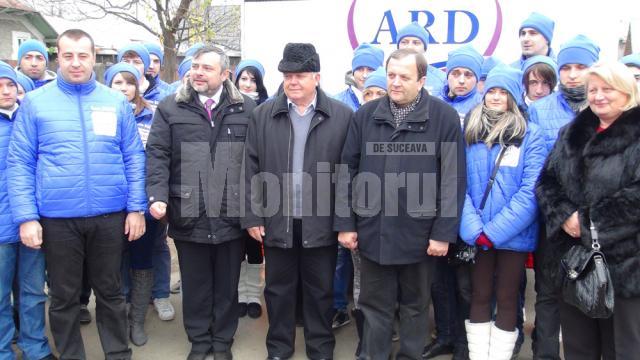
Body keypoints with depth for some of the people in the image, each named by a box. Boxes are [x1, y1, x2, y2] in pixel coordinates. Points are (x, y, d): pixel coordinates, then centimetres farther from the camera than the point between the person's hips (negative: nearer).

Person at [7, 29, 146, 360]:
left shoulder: (116, 102, 4)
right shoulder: (35, 102, 1)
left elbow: (134, 158, 4)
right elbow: (19, 163, -1)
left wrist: (136, 208, -2)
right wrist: (26, 217, -8)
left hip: (109, 215, 1)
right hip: (57, 218, 0)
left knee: (110, 292, 14)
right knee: (64, 297, 13)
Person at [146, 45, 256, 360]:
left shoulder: (246, 108, 3)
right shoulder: (170, 108, 4)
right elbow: (157, 155, -1)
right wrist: (157, 196, -14)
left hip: (232, 215, 0)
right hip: (188, 214, 0)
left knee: (227, 284, 14)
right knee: (194, 284, 14)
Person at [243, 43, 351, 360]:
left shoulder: (342, 115, -3)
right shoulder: (263, 114, 2)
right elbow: (252, 168, 2)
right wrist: (252, 216, -1)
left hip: (322, 222, -1)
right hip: (277, 221, 2)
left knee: (320, 291, 13)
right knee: (278, 289, 15)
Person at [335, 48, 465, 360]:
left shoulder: (444, 117, -6)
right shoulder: (366, 114, 4)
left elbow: (453, 179, -7)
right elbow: (347, 172, 5)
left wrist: (444, 232, -10)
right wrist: (345, 223, 2)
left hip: (419, 234, -2)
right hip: (372, 231, 2)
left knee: (415, 305, 16)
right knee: (374, 305, 15)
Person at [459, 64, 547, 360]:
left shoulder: (531, 135, -3)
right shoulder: (469, 133, 5)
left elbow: (530, 190, -11)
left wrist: (494, 231, -17)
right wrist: (472, 228, -14)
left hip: (513, 234, -2)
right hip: (476, 235, 2)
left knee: (507, 298, 8)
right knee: (479, 296, 11)